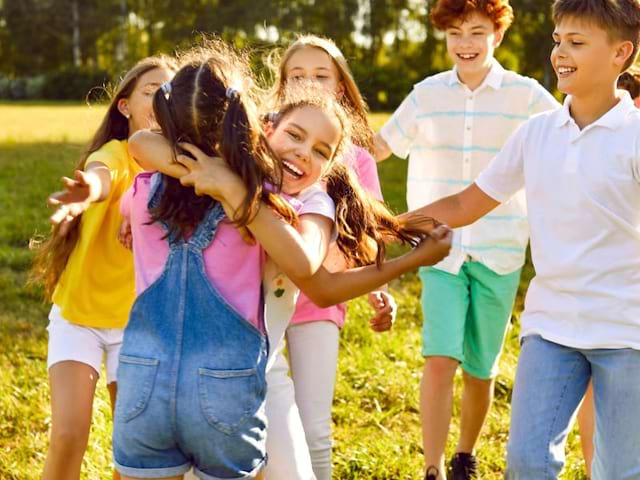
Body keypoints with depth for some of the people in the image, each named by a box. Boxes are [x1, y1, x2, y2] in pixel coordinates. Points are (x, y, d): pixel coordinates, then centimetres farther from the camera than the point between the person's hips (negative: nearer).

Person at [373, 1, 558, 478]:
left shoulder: (525, 94, -3)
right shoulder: (428, 94, 2)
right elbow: (380, 146, 10)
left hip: (499, 254, 0)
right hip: (441, 251, 0)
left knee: (480, 369, 10)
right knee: (439, 360, -14)